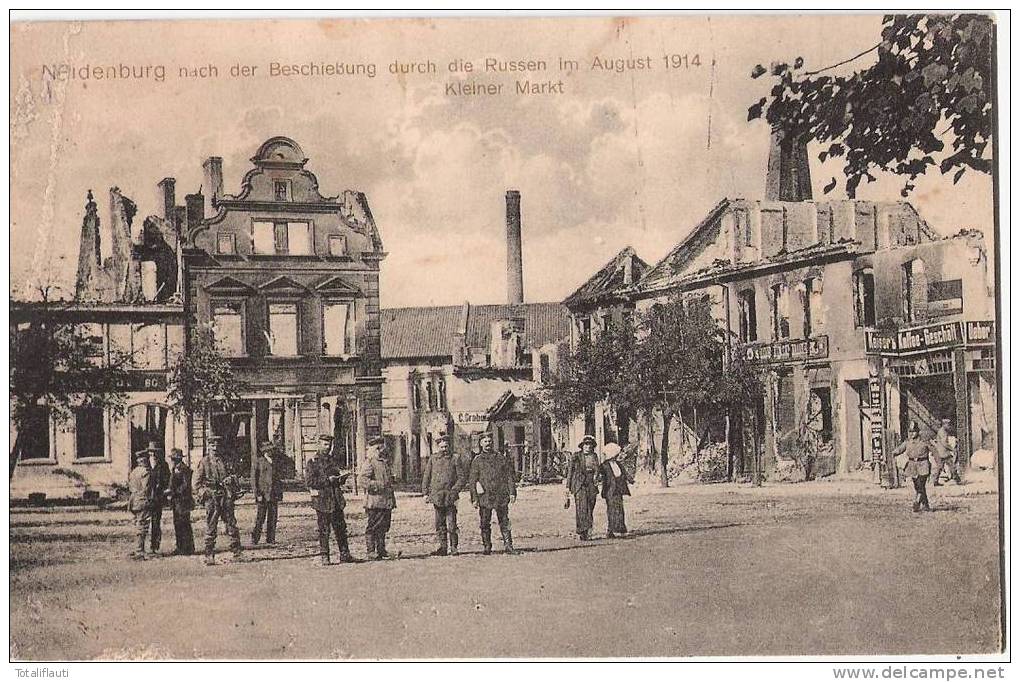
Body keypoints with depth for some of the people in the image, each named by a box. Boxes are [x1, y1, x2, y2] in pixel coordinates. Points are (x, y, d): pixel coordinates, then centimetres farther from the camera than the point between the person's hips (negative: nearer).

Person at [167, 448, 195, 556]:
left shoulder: (184, 469, -11)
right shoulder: (174, 469, 16)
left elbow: (186, 485, -17)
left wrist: (174, 492, -19)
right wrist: (169, 491, 7)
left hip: (183, 500, -9)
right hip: (175, 501, 9)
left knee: (185, 525, -7)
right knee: (177, 524, 11)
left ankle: (188, 549, -4)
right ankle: (179, 547, 18)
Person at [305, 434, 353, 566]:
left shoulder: (331, 460, 17)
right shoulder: (312, 462, -4)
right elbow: (309, 482, -12)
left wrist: (341, 478, 2)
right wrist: (327, 480, -16)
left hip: (336, 500, 6)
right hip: (322, 500, -6)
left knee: (341, 528, 7)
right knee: (323, 530, -2)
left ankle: (345, 555, 12)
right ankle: (324, 557, 5)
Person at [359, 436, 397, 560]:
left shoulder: (387, 462, 16)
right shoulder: (370, 463, -9)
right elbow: (361, 480, -18)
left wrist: (392, 499, 23)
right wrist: (376, 485, -25)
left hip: (387, 502, 8)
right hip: (374, 501, -8)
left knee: (384, 526, 12)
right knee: (372, 527, -3)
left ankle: (381, 550, 20)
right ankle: (371, 551, 1)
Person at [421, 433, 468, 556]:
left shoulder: (455, 459, 2)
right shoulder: (432, 459, 10)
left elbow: (463, 476, 0)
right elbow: (426, 476, 14)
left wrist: (455, 490, -9)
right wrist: (425, 493, 7)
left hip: (450, 496, -3)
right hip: (436, 496, 3)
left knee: (451, 524, -4)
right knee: (439, 524, 7)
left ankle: (453, 547, 5)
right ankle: (442, 547, 13)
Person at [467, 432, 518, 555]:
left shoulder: (501, 458, 10)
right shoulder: (477, 460, 5)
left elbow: (510, 476, 10)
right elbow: (471, 481, 5)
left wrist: (512, 492, 1)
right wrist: (474, 498, -2)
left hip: (501, 496, 1)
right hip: (485, 497, -1)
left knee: (504, 522, 1)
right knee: (485, 524, 2)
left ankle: (508, 546, 2)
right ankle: (486, 547, 11)